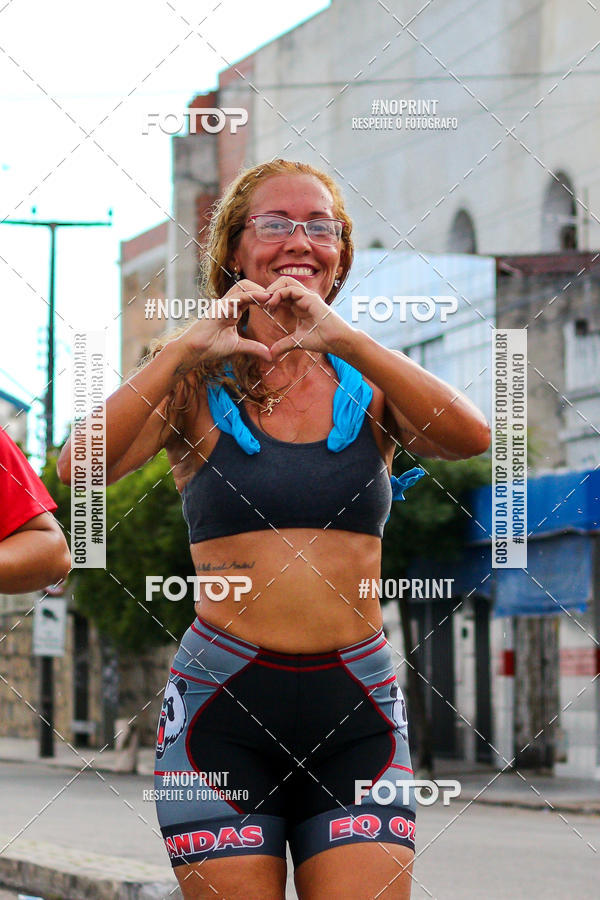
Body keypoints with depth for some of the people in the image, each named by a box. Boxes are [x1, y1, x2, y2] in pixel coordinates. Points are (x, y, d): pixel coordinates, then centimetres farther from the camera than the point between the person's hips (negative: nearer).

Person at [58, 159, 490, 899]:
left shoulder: (369, 388, 10)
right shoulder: (197, 389, 5)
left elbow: (471, 438, -11)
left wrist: (346, 340, -20)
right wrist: (185, 347, -18)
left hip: (357, 712, 1)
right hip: (223, 705, -1)